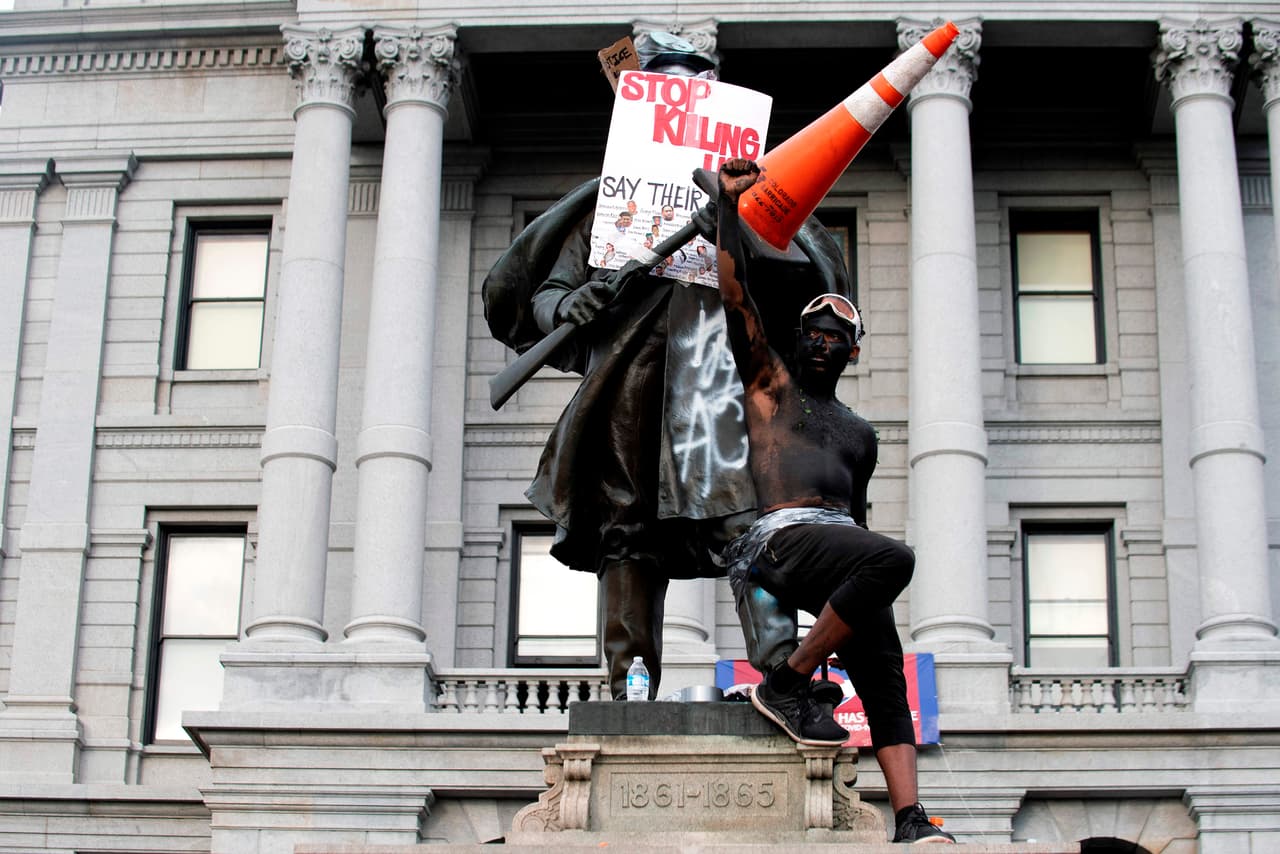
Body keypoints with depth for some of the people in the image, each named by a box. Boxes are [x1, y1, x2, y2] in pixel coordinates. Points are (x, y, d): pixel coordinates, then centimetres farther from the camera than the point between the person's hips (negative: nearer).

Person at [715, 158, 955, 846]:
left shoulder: (859, 433, 30)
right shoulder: (769, 381, 16)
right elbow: (733, 288, 8)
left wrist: (865, 596, 20)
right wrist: (730, 202, 7)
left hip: (839, 545, 6)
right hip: (782, 538, -6)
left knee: (885, 679, -9)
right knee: (894, 557, -33)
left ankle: (910, 821, -19)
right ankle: (787, 686, -24)